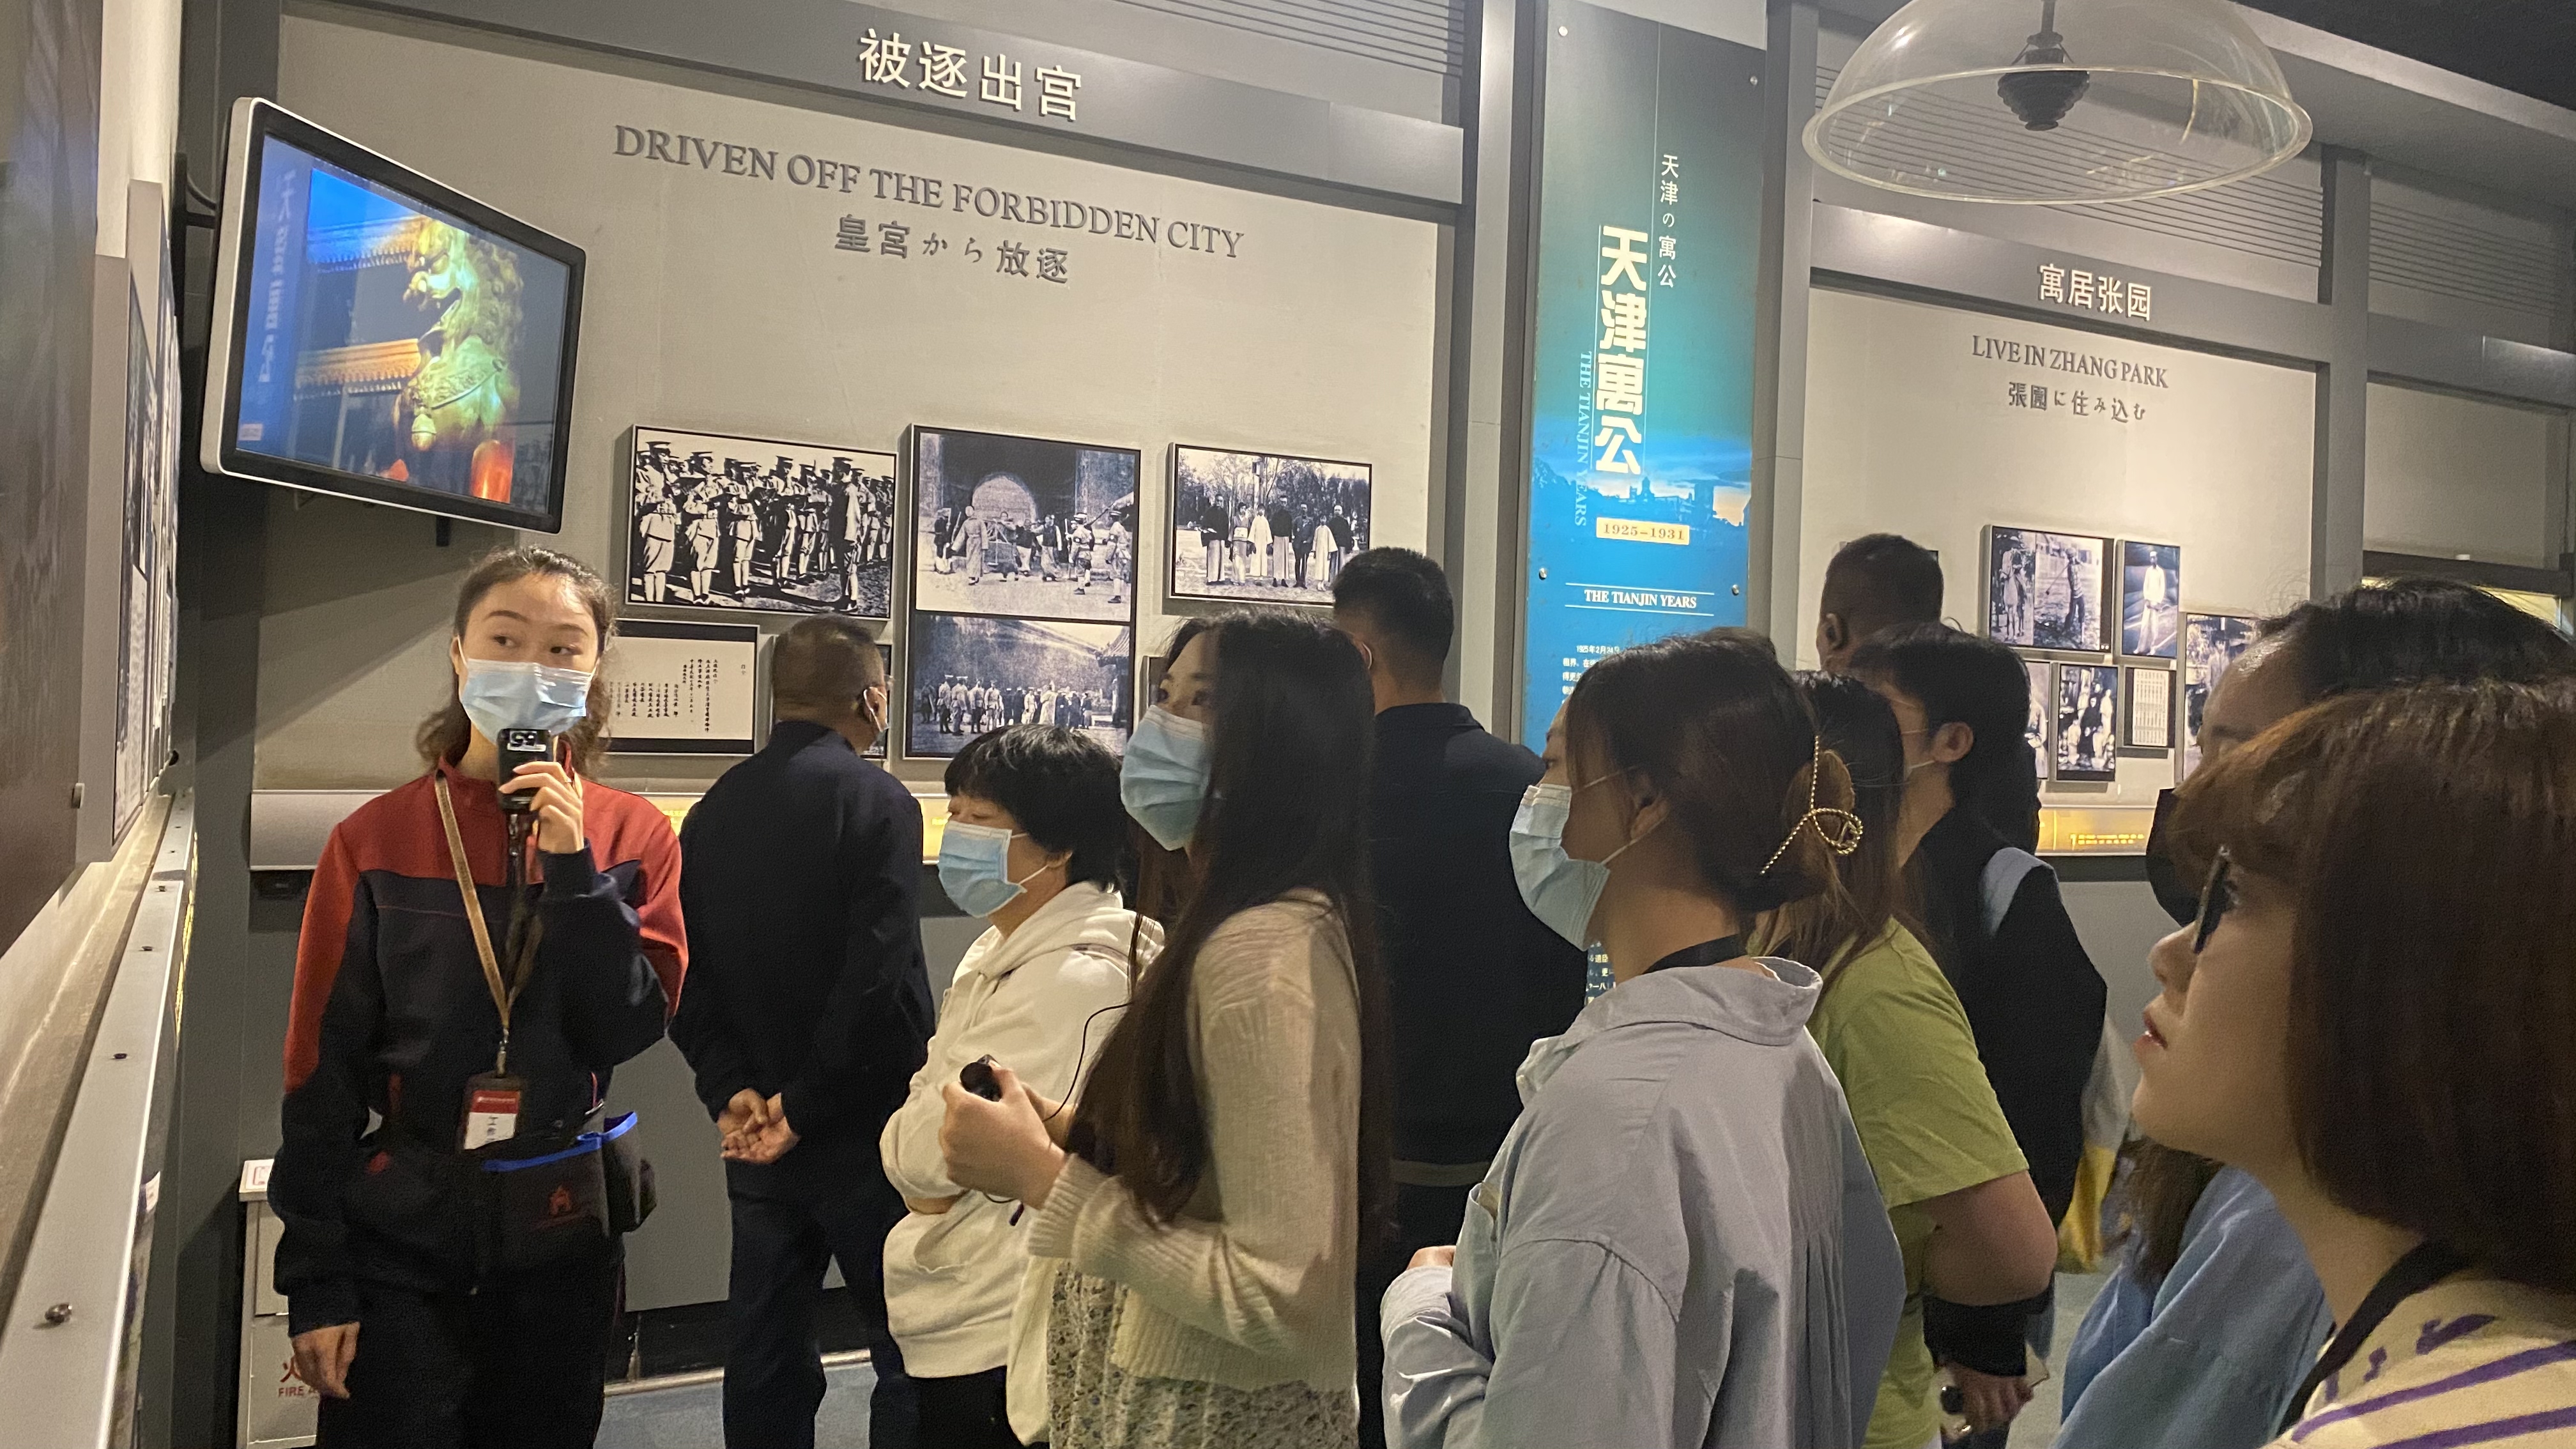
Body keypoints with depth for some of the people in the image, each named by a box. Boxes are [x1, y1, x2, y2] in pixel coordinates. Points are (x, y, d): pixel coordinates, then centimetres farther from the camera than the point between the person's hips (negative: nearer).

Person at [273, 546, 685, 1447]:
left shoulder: (632, 837, -3)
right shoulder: (376, 841, -6)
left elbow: (627, 1031, -9)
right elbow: (323, 1067, -4)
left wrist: (574, 867, -19)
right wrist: (315, 1280, -5)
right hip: (401, 1241, -1)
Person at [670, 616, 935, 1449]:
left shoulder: (714, 811, 6)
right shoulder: (877, 801, -13)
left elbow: (685, 976, 4)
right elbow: (877, 978, -21)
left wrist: (731, 1090, -2)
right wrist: (806, 1105, -12)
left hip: (757, 1136, 6)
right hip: (864, 1130, -6)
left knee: (767, 1353, 14)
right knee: (906, 1350, 5)